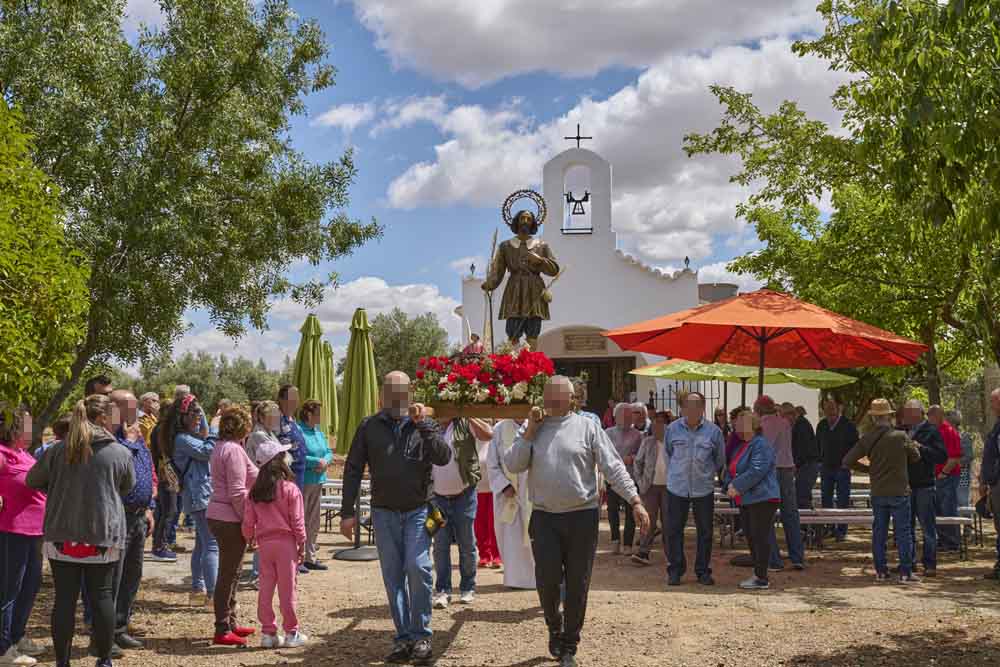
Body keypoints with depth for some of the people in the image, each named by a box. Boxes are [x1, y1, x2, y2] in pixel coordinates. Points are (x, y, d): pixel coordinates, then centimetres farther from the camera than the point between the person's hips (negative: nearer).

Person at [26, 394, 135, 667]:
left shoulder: (58, 450, -2)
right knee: (101, 596, 8)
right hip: (103, 535, -1)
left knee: (65, 598, 6)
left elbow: (32, 480, 9)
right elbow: (127, 487, 10)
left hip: (61, 535, 1)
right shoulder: (121, 453, -6)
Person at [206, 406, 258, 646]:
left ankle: (230, 623, 28)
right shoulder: (233, 450, -17)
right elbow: (237, 492, -20)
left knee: (230, 572, 18)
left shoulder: (220, 447, 13)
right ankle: (223, 631, 4)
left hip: (218, 515, 10)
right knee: (229, 574, -2)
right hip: (231, 518, -10)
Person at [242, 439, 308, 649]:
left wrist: (249, 538, 20)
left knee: (265, 589, 10)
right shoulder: (290, 489, -12)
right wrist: (302, 545, 0)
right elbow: (297, 521, -10)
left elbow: (249, 521, 4)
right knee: (287, 589, 3)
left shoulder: (255, 491, 2)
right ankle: (291, 633, 11)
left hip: (264, 543, 4)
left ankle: (268, 633, 15)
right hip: (285, 543, -4)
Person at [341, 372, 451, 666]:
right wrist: (347, 512, 0)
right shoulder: (369, 427, 3)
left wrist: (422, 424, -20)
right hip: (384, 512, 2)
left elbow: (444, 457, -13)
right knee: (393, 575, 5)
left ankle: (421, 636, 0)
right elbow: (353, 469, 4)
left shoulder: (424, 425, 2)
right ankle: (403, 638, 14)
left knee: (417, 567, -14)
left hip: (417, 510, -1)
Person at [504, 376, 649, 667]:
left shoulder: (586, 428, 0)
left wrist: (636, 502, -12)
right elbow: (512, 465, -3)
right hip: (544, 517, 1)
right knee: (547, 579, -3)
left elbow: (613, 467, -4)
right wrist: (530, 431, -9)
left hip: (582, 515, -1)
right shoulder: (531, 428, 8)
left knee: (577, 585, 5)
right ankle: (554, 627, 29)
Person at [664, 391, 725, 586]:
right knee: (673, 530, 2)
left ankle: (703, 571, 19)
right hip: (677, 488, 0)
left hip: (703, 489, 0)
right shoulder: (673, 429, -1)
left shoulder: (713, 431, -3)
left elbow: (720, 460, 11)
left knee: (705, 532, 6)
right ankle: (675, 570, 14)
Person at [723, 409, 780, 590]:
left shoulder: (761, 445, -13)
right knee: (751, 537, 12)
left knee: (760, 537, -7)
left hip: (762, 499, -10)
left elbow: (756, 471, -23)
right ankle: (757, 574, 21)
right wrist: (729, 483, -1)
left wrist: (737, 486, -18)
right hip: (746, 500, 10)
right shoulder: (741, 446, 18)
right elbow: (730, 468, 20)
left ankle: (762, 579, -3)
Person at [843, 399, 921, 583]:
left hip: (878, 493, 3)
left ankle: (881, 571, 12)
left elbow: (848, 461, -3)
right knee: (903, 532, 3)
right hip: (899, 492, -3)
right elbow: (916, 456, 4)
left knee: (879, 532, 10)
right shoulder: (900, 436, -10)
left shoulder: (868, 439, -3)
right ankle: (905, 573, 3)